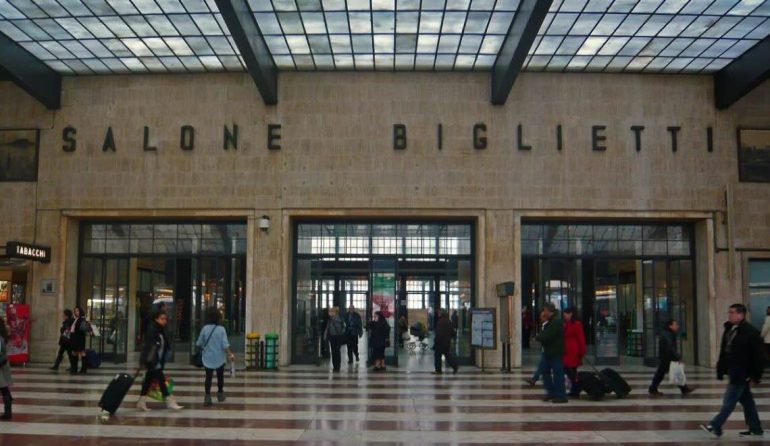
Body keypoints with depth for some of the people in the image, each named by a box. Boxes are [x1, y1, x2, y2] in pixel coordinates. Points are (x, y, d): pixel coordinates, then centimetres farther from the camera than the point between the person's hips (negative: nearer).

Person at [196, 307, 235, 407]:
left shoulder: (205, 328, -7)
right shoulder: (221, 329, -10)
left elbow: (199, 343, 0)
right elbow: (225, 345, -13)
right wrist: (230, 354, -4)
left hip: (208, 358, 0)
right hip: (219, 358, 0)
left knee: (208, 377, 3)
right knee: (220, 377, 18)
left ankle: (207, 397, -8)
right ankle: (220, 394, 31)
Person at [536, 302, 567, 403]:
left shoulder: (556, 321, -17)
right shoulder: (550, 321, 16)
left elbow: (546, 336, -22)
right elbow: (544, 335, 15)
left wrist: (539, 337, -5)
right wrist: (541, 337, -5)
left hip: (556, 353, -10)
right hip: (548, 351, 10)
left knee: (557, 374, -5)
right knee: (546, 372, 13)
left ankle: (560, 396, 0)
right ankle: (551, 392, 22)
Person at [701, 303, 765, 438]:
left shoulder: (751, 332, -15)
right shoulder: (729, 329, 10)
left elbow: (759, 356, -15)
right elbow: (724, 351, 14)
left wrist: (755, 376, -16)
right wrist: (721, 370, 12)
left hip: (742, 374, -9)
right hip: (733, 372, 9)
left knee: (729, 401, -5)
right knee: (746, 400, 15)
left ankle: (716, 427, -2)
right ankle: (756, 429, 24)